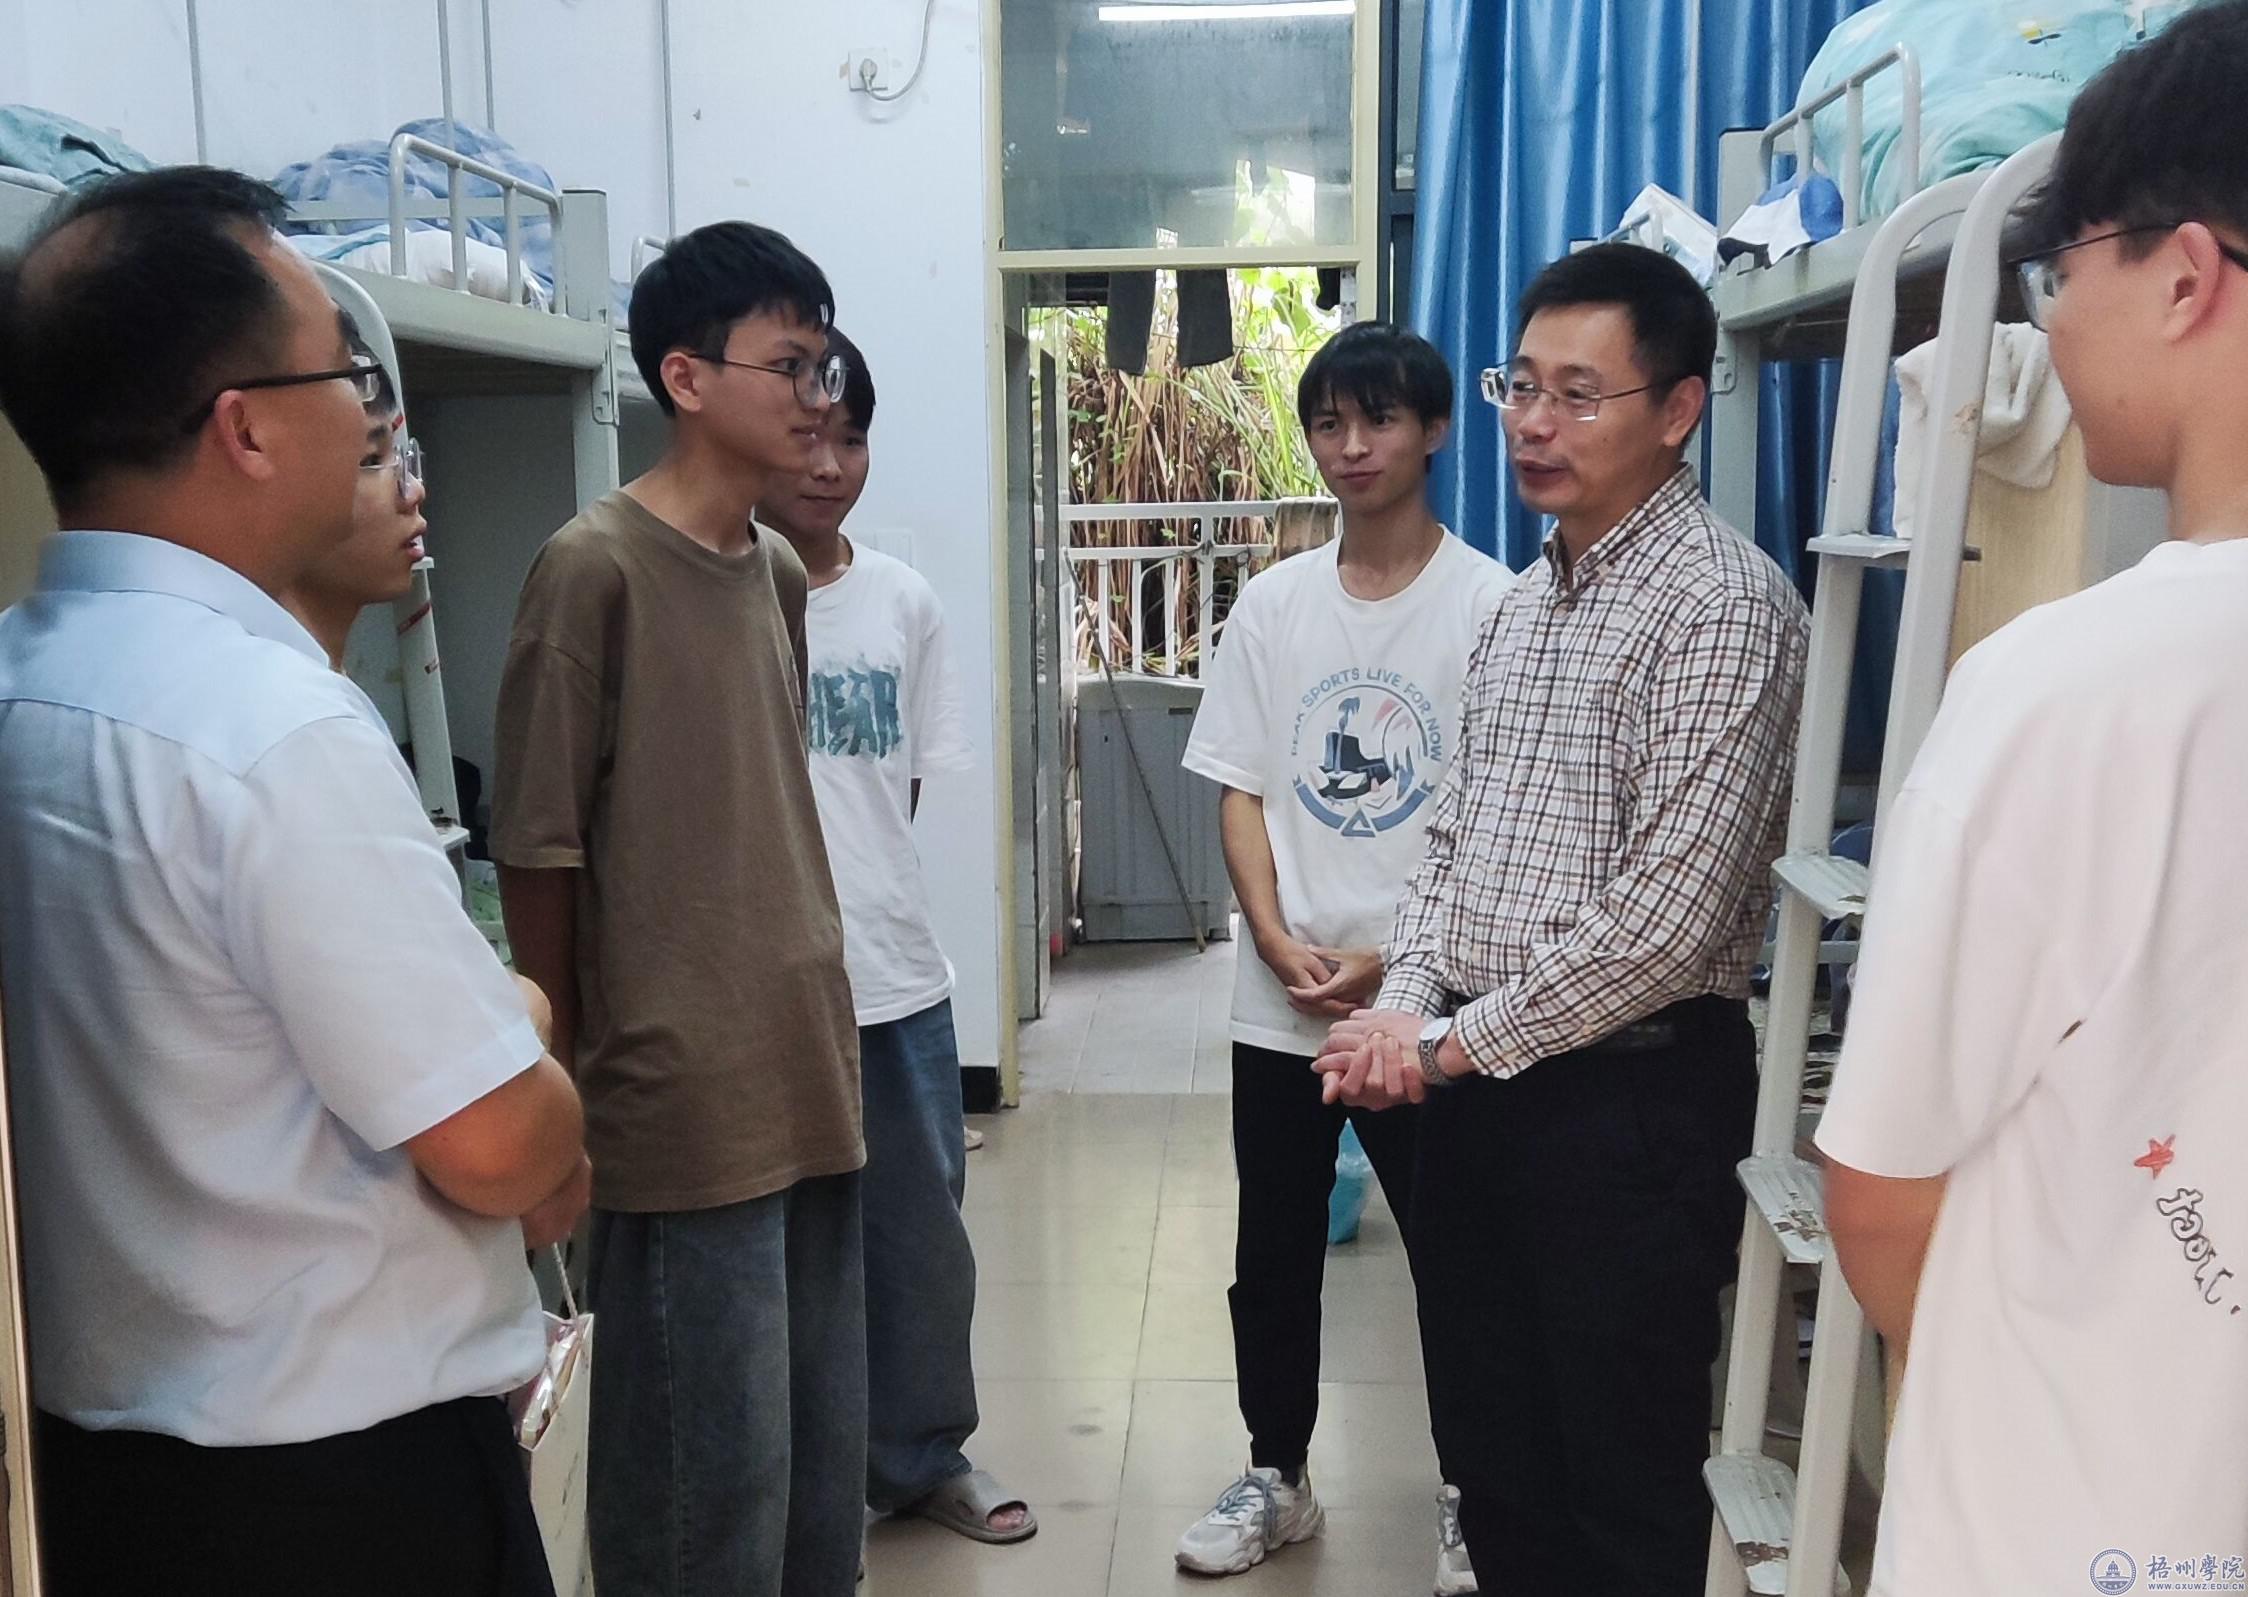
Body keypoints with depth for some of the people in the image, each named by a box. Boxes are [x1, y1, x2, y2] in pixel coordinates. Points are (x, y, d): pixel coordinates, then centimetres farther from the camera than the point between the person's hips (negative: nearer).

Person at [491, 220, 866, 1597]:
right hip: (686, 1101, -7)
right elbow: (537, 847, -10)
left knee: (823, 1462, 16)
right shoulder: (594, 567, -12)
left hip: (810, 1076, 7)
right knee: (712, 1478, 2)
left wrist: (823, 1033, 16)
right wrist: (568, 1075, -4)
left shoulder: (780, 572, 11)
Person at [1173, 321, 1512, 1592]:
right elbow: (1242, 791, 6)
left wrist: (1395, 962, -14)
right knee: (1274, 1254, 14)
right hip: (1280, 1000, 4)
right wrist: (1279, 942, -8)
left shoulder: (1490, 602, -6)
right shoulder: (1272, 604, 6)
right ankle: (1278, 1477, 32)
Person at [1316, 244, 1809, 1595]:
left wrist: (1456, 1045, -14)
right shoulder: (1528, 601, 12)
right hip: (1480, 1085, 8)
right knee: (1492, 1450, 20)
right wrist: (1409, 1007, -1)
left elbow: (1668, 919, -22)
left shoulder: (1720, 606, -15)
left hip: (1632, 1095, -8)